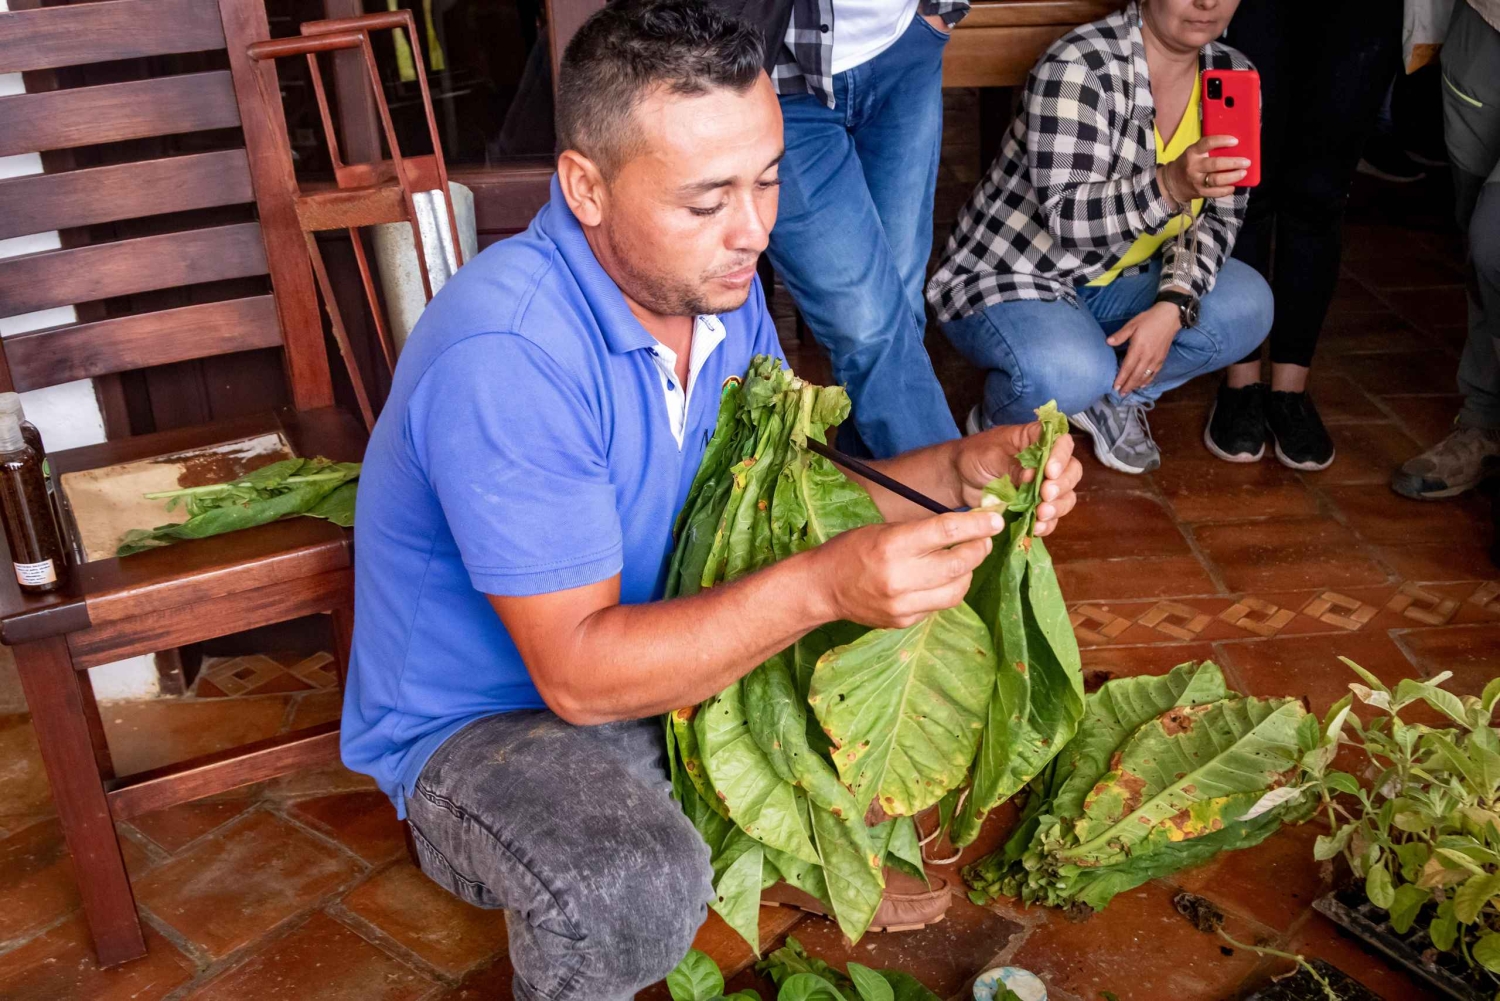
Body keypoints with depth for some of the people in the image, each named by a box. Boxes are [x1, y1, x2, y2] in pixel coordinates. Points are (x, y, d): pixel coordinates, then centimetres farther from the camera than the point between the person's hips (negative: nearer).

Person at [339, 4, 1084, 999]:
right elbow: (576, 672, -31)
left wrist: (961, 472, -17)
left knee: (927, 626, 0)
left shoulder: (713, 279, -6)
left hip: (657, 647, 7)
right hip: (477, 726, -7)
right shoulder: (502, 355, -32)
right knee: (638, 888, -36)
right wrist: (822, 585, -41)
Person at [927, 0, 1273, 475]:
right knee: (1068, 374, -36)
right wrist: (1171, 185, -47)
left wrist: (1172, 305, -21)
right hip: (1010, 278, -6)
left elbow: (1217, 216, -3)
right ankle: (997, 423, -1)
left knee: (1247, 306, -19)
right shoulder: (1078, 65, -23)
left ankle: (1113, 398, 4)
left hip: (1114, 280, 6)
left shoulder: (1234, 76, -3)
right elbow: (1067, 220, -29)